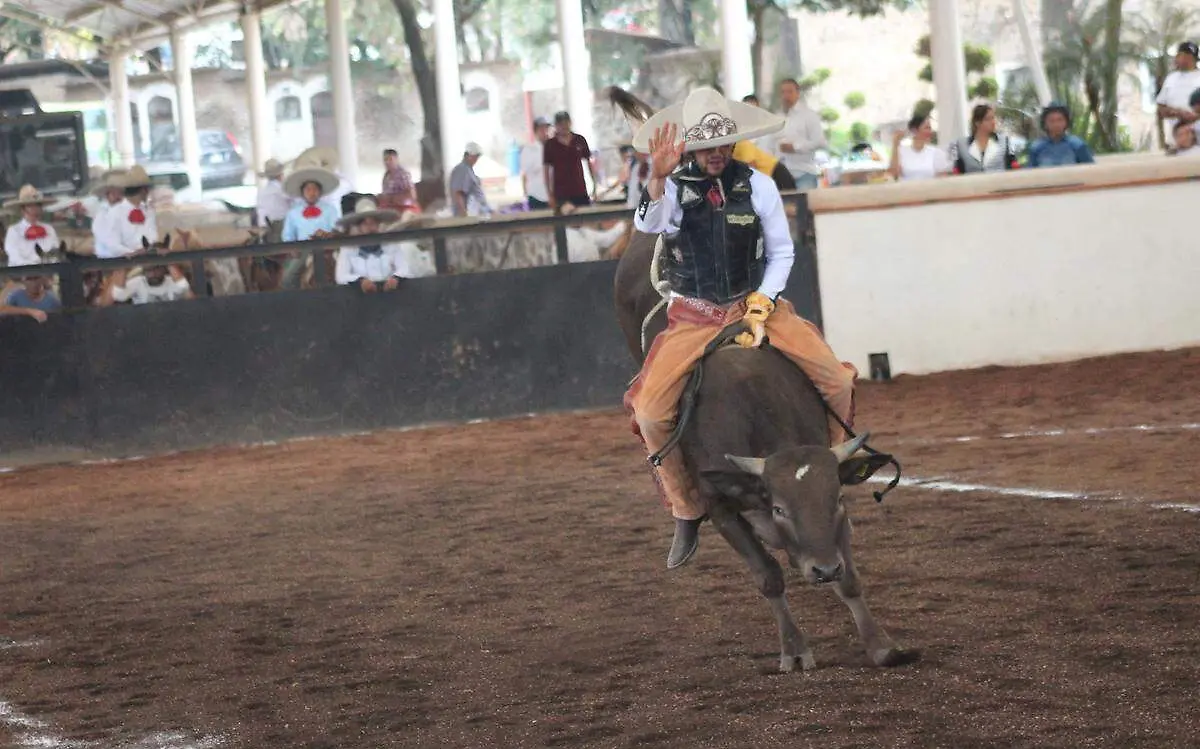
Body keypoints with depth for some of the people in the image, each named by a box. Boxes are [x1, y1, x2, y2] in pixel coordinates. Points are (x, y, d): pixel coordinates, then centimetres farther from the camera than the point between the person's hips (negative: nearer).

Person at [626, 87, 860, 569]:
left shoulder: (758, 186, 0)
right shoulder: (677, 188, -4)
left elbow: (781, 252, 7)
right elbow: (647, 224, -25)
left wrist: (761, 305, -7)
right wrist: (659, 178, -43)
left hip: (755, 305, 1)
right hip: (693, 317, -1)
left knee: (836, 381, -17)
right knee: (650, 409, -21)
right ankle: (687, 511, -1)